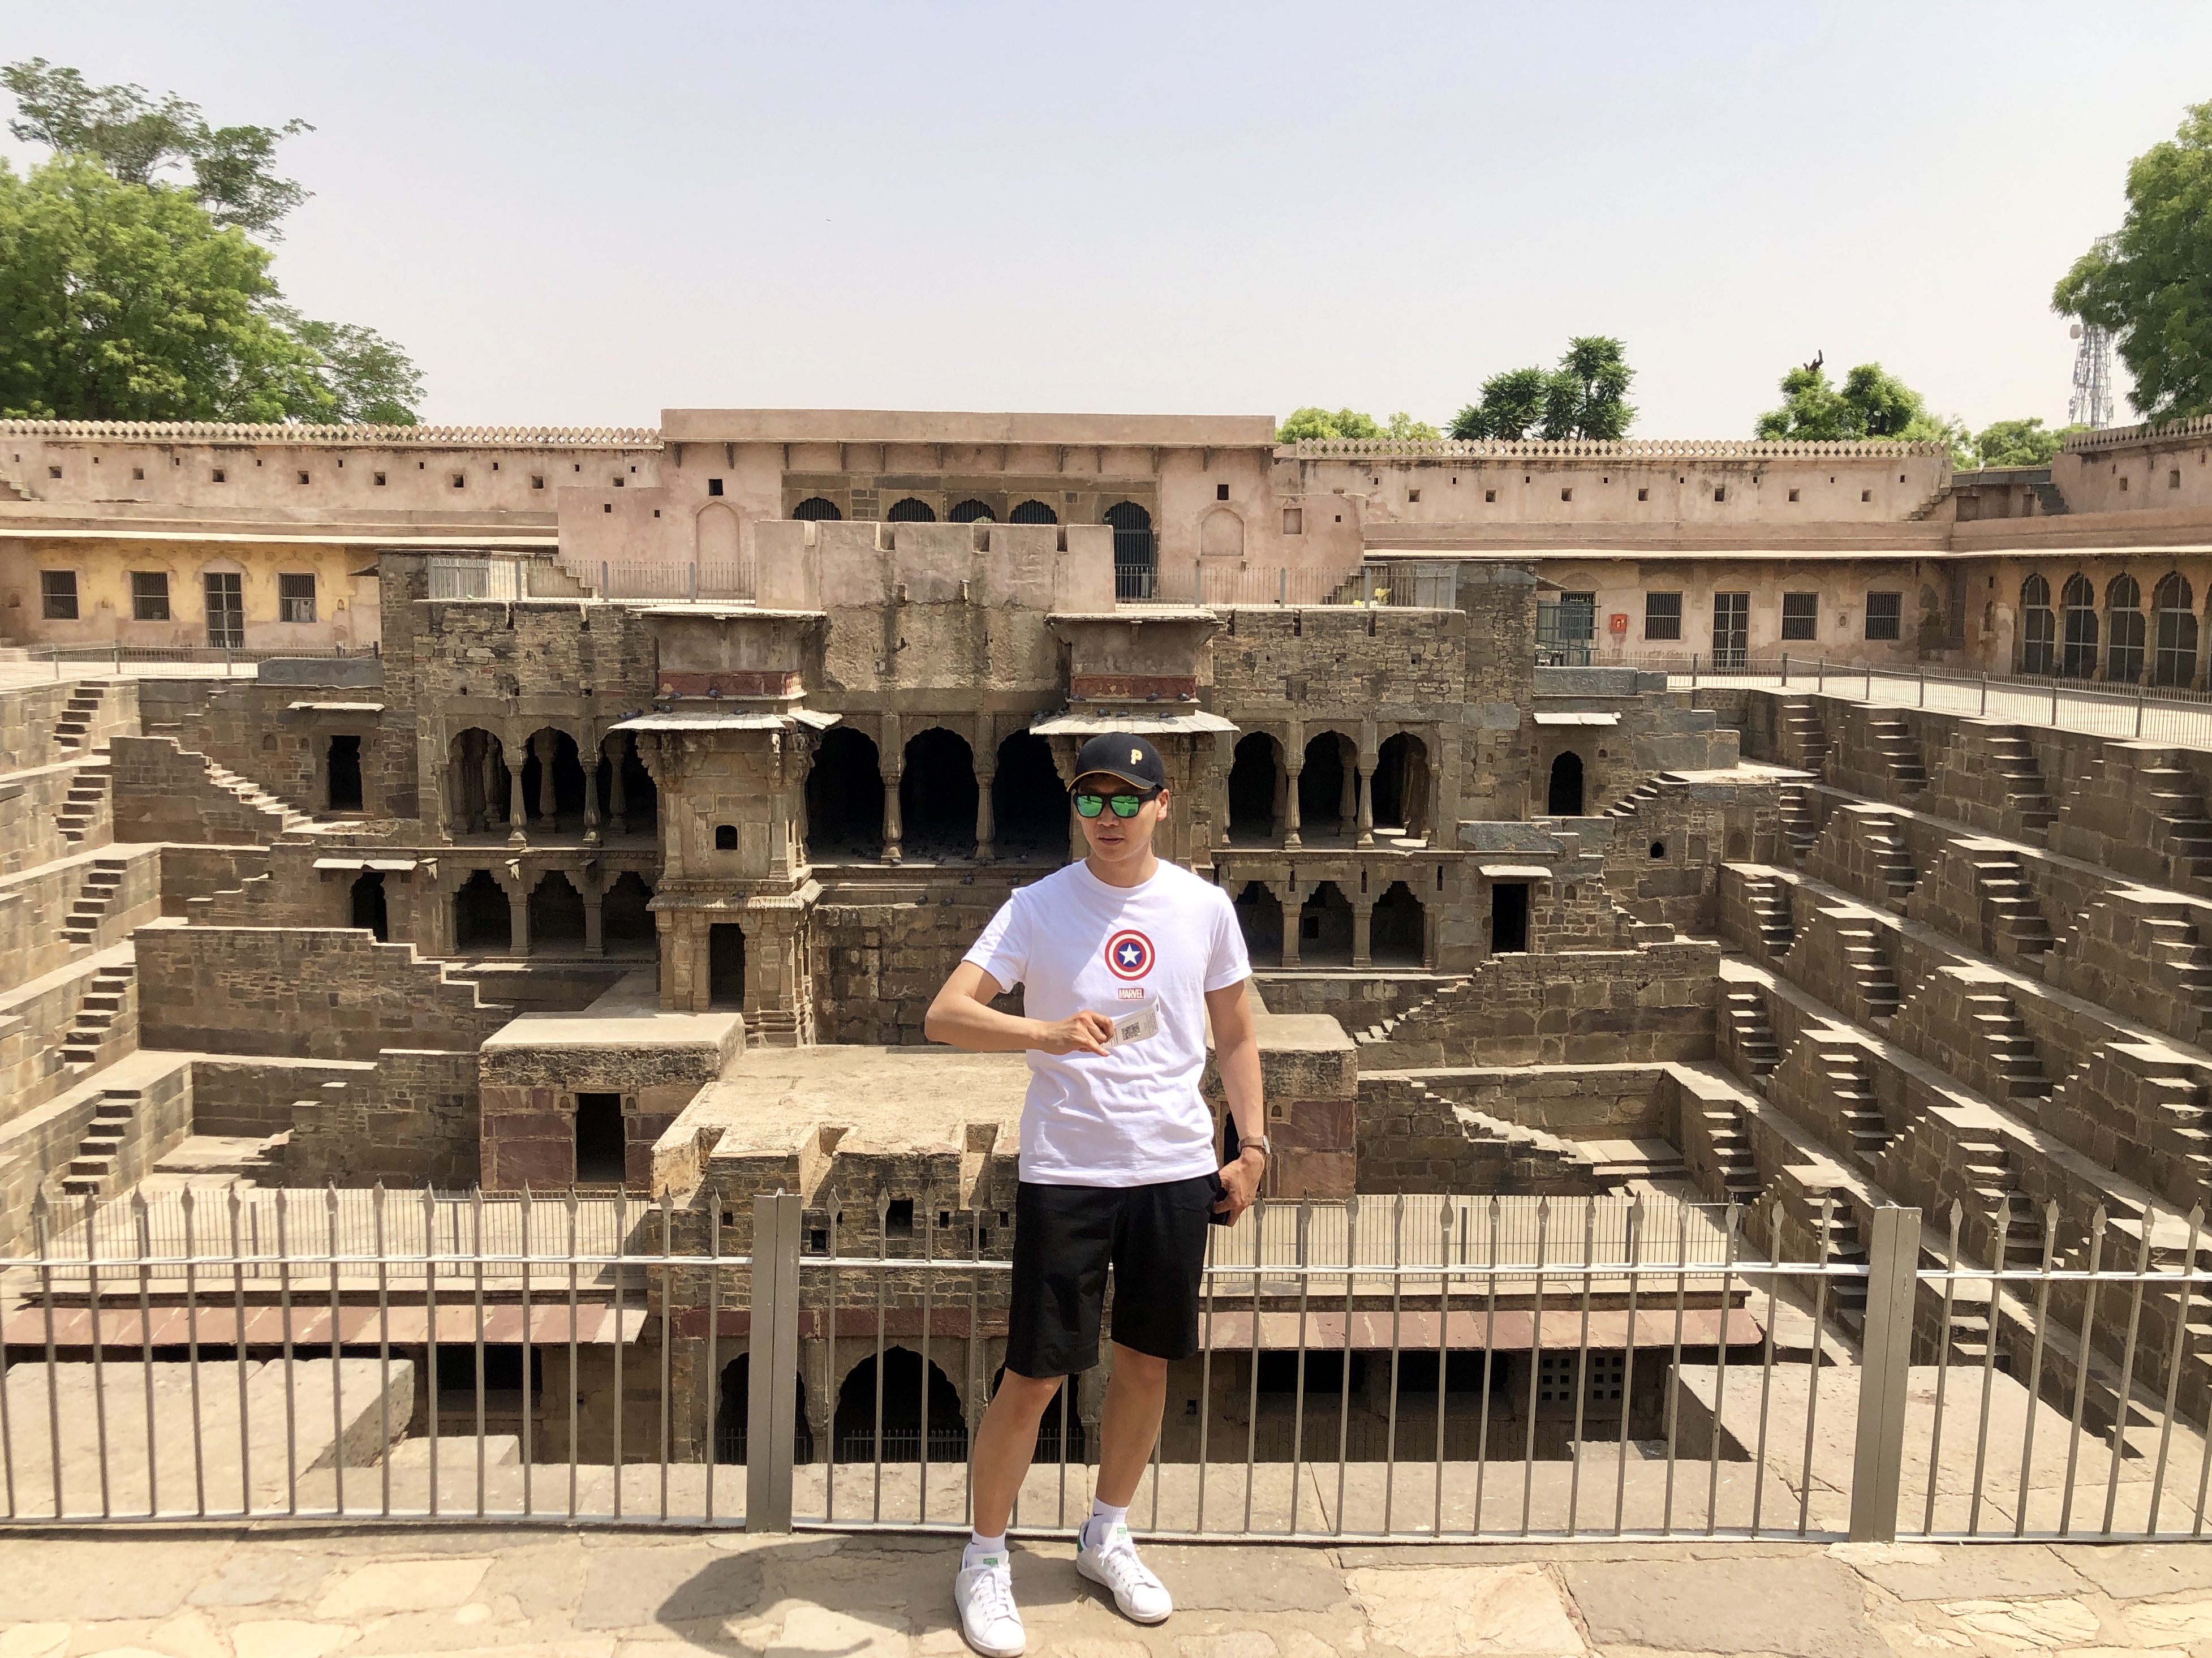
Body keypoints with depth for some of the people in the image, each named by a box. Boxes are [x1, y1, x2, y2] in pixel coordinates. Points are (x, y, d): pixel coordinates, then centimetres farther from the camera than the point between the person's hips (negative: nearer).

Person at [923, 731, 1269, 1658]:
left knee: (1146, 1363, 14)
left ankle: (1107, 1536, 37)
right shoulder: (1038, 908, -6)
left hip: (1177, 1169, 3)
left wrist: (1252, 1142, 5)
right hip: (1064, 1171, -3)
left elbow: (1235, 1035, 12)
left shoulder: (1204, 907, 2)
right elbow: (945, 1015, -16)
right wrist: (1045, 1034, -32)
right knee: (1035, 1375, 2)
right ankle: (985, 1558, 23)